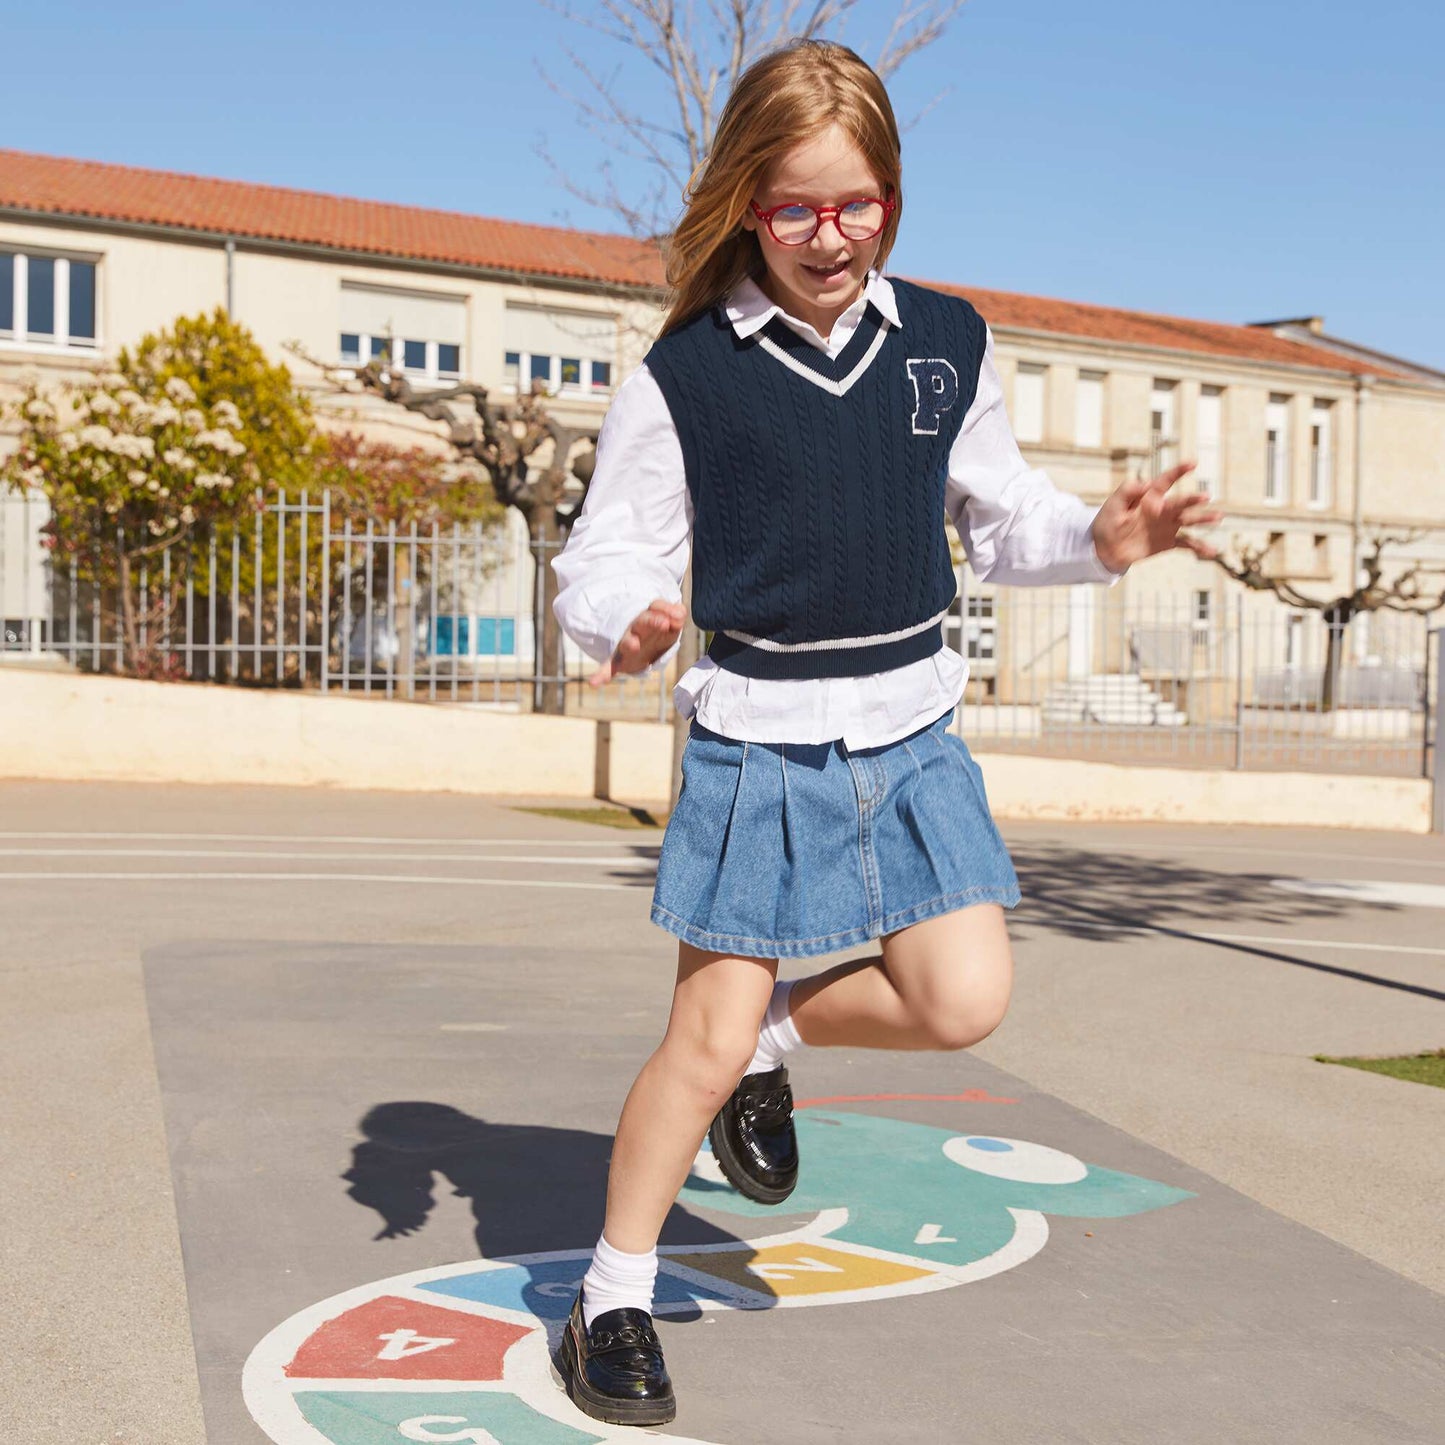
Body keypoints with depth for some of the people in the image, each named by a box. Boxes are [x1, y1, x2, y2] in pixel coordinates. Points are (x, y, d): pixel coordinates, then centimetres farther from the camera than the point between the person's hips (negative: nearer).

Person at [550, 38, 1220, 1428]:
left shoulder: (948, 344, 3)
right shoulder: (683, 375, -8)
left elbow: (997, 519, 14)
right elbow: (605, 555, -4)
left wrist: (1099, 536, -6)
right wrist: (623, 624, -27)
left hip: (911, 734, 4)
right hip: (757, 740, -4)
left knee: (963, 1001, -6)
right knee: (702, 1041, -1)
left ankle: (774, 1037, 24)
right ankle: (611, 1300, 20)